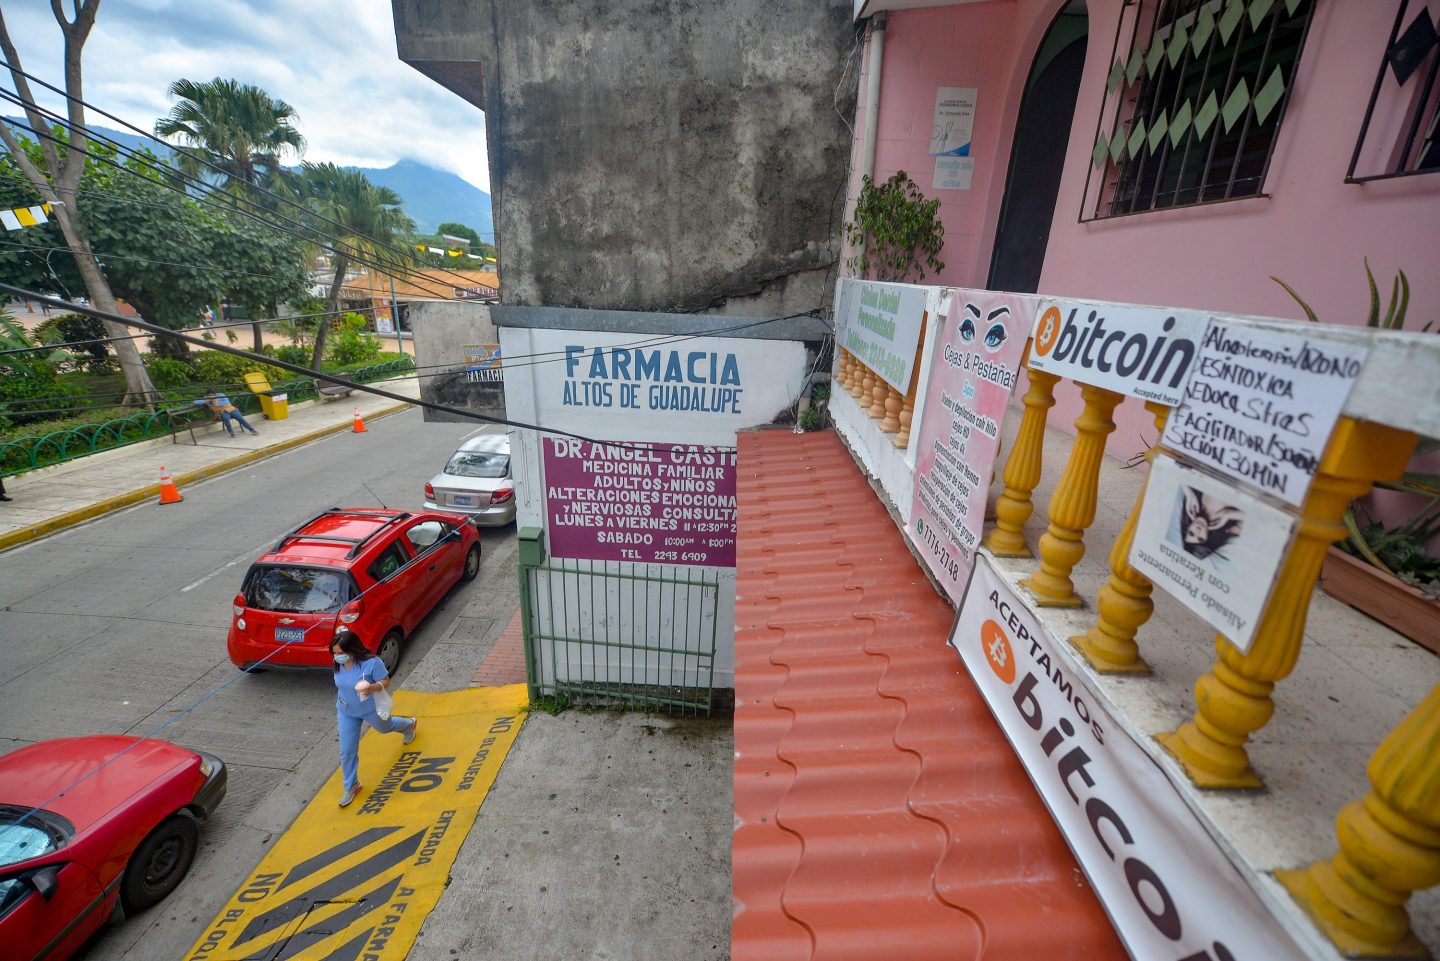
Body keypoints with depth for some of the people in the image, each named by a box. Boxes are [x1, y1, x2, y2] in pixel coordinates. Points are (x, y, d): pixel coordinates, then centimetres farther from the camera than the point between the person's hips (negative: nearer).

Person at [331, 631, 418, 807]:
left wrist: (371, 688, -43)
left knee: (385, 727, 27)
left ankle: (410, 724, 61)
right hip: (347, 712, 4)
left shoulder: (372, 663, -33)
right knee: (347, 752, 8)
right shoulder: (339, 664, -15)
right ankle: (351, 787, 29)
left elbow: (386, 682, -23)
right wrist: (340, 704, 16)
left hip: (371, 708, -4)